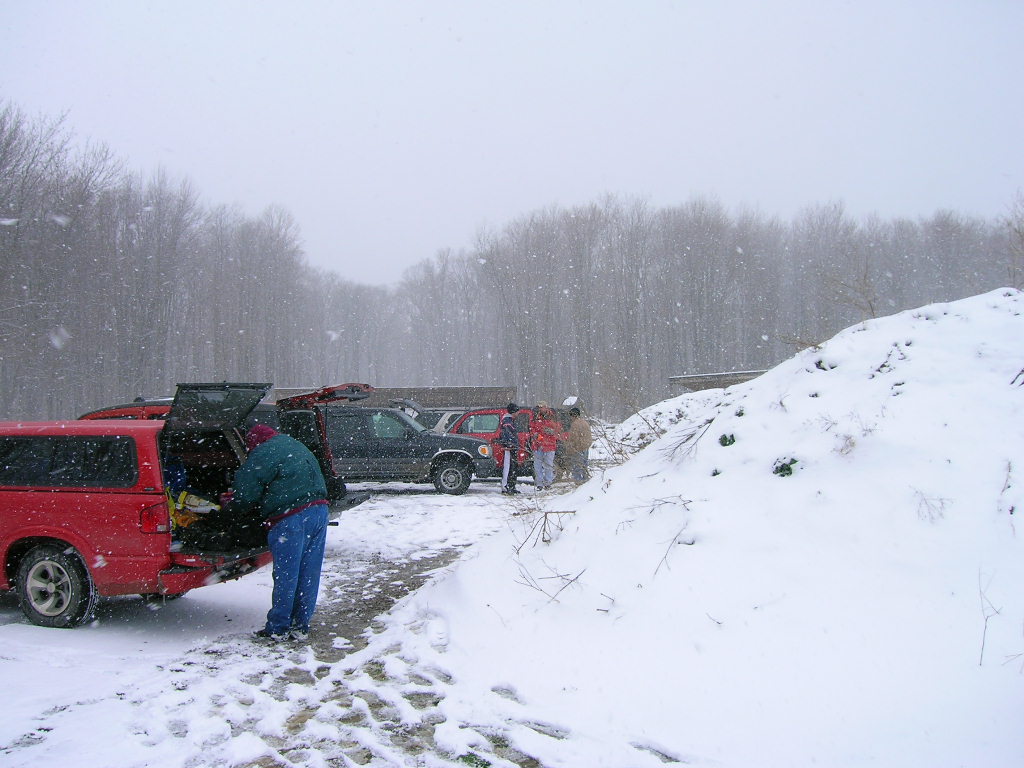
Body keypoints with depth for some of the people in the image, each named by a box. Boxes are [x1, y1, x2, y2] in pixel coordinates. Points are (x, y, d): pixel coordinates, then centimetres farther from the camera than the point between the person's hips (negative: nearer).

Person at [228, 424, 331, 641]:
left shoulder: (262, 455, -2)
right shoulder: (297, 446, 24)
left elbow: (246, 492, -4)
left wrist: (233, 507, 19)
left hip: (291, 517, -8)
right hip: (319, 510, 8)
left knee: (285, 574, 2)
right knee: (309, 573, 11)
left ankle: (278, 628, 12)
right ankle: (301, 626, 19)